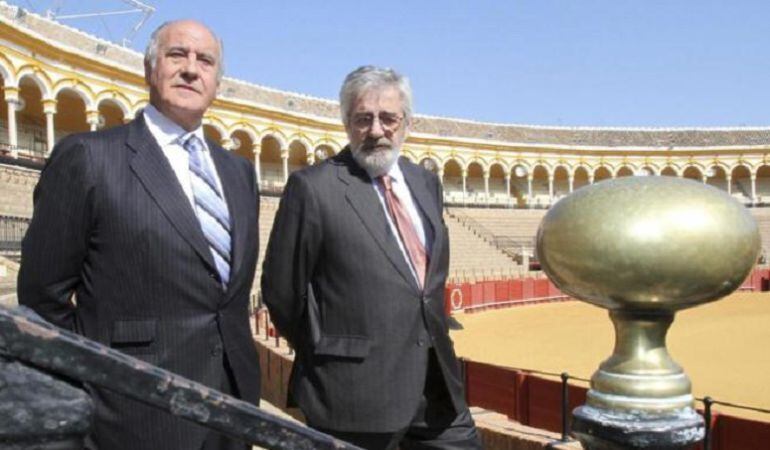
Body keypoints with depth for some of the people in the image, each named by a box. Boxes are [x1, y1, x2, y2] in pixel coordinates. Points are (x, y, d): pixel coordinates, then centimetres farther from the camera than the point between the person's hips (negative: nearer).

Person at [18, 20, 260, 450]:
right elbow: (43, 295, -4)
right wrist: (96, 381, -3)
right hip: (137, 414, -5)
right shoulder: (88, 156, -6)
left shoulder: (239, 171, 11)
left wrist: (244, 378, 13)